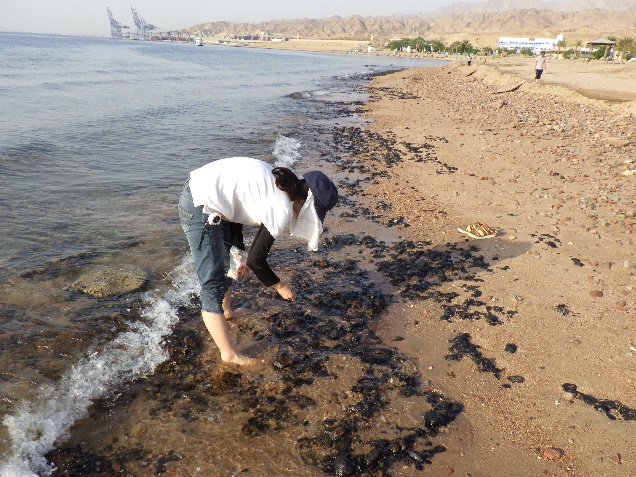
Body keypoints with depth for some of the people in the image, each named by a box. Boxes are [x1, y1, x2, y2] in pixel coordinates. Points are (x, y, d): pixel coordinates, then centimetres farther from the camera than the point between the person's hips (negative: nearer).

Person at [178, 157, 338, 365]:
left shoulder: (276, 183, 8)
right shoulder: (282, 209, -16)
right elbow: (256, 260, -11)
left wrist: (240, 254, 15)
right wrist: (279, 286, 5)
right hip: (201, 209, -11)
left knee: (225, 262, 29)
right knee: (213, 284, -3)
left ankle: (226, 311, 52)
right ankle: (230, 354, 8)